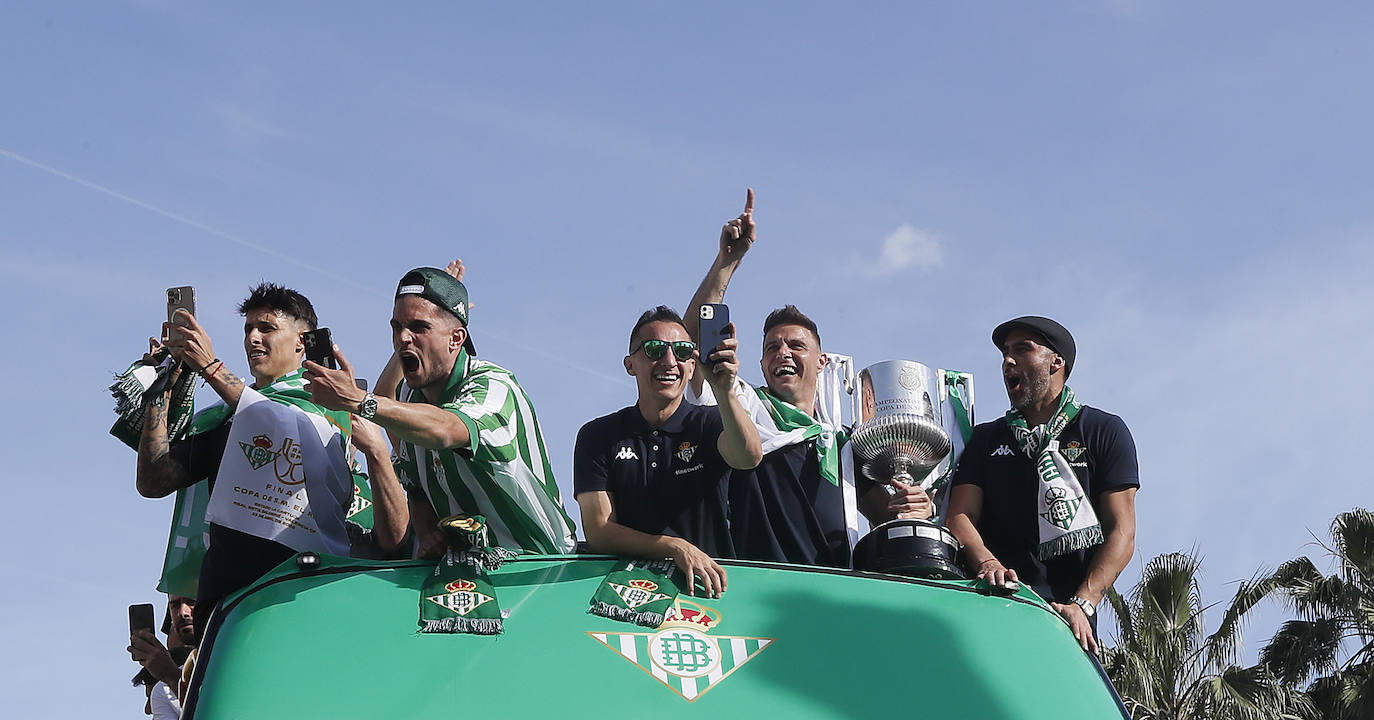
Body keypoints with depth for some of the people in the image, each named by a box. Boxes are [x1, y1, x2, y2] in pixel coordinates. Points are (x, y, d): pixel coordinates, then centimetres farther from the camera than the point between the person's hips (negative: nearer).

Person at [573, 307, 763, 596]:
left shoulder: (708, 423, 6)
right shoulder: (598, 436, 7)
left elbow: (748, 458, -19)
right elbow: (598, 532, -2)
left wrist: (725, 392, -38)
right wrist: (676, 548, -17)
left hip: (708, 579, -1)